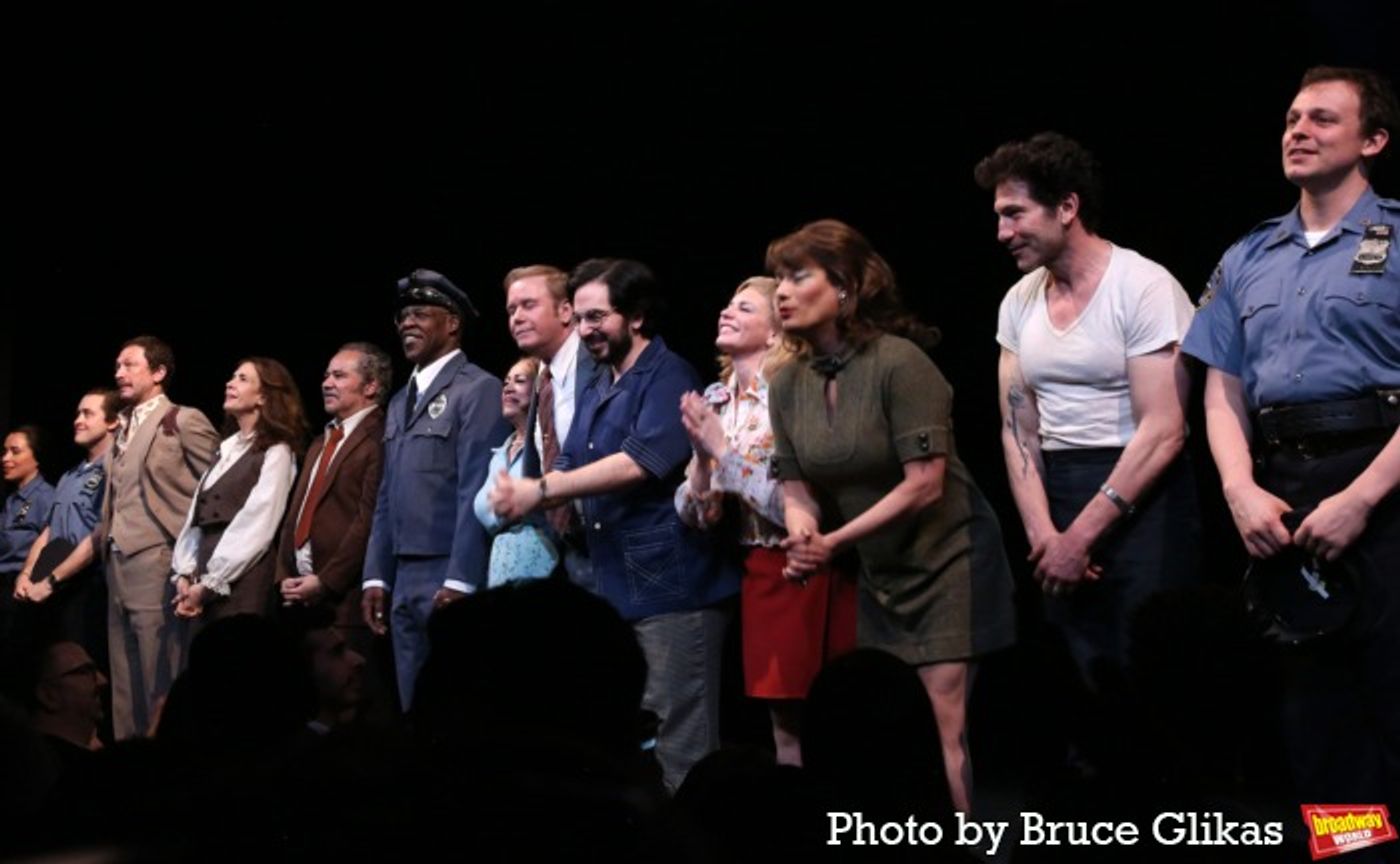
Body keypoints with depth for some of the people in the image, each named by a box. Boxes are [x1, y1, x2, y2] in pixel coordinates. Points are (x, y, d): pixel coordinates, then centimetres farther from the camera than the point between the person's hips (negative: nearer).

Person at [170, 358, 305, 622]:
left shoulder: (276, 452, -3)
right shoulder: (226, 449, 20)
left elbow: (255, 528, -11)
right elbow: (197, 516, 14)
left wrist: (209, 584, -12)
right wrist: (184, 575, 1)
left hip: (241, 585, -7)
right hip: (204, 585, 7)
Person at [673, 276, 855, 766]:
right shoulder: (714, 401, 7)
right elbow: (696, 516, 5)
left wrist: (723, 448, -18)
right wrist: (701, 454, -14)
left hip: (811, 574, -6)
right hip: (759, 575, 6)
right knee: (786, 728, 12)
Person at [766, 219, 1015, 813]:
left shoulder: (899, 363, -20)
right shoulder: (788, 385, 0)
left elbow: (924, 484, -23)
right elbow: (796, 486, 4)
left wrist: (833, 543, -23)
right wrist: (802, 531, -20)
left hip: (948, 563, -7)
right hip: (879, 575, 7)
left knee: (944, 729, -11)